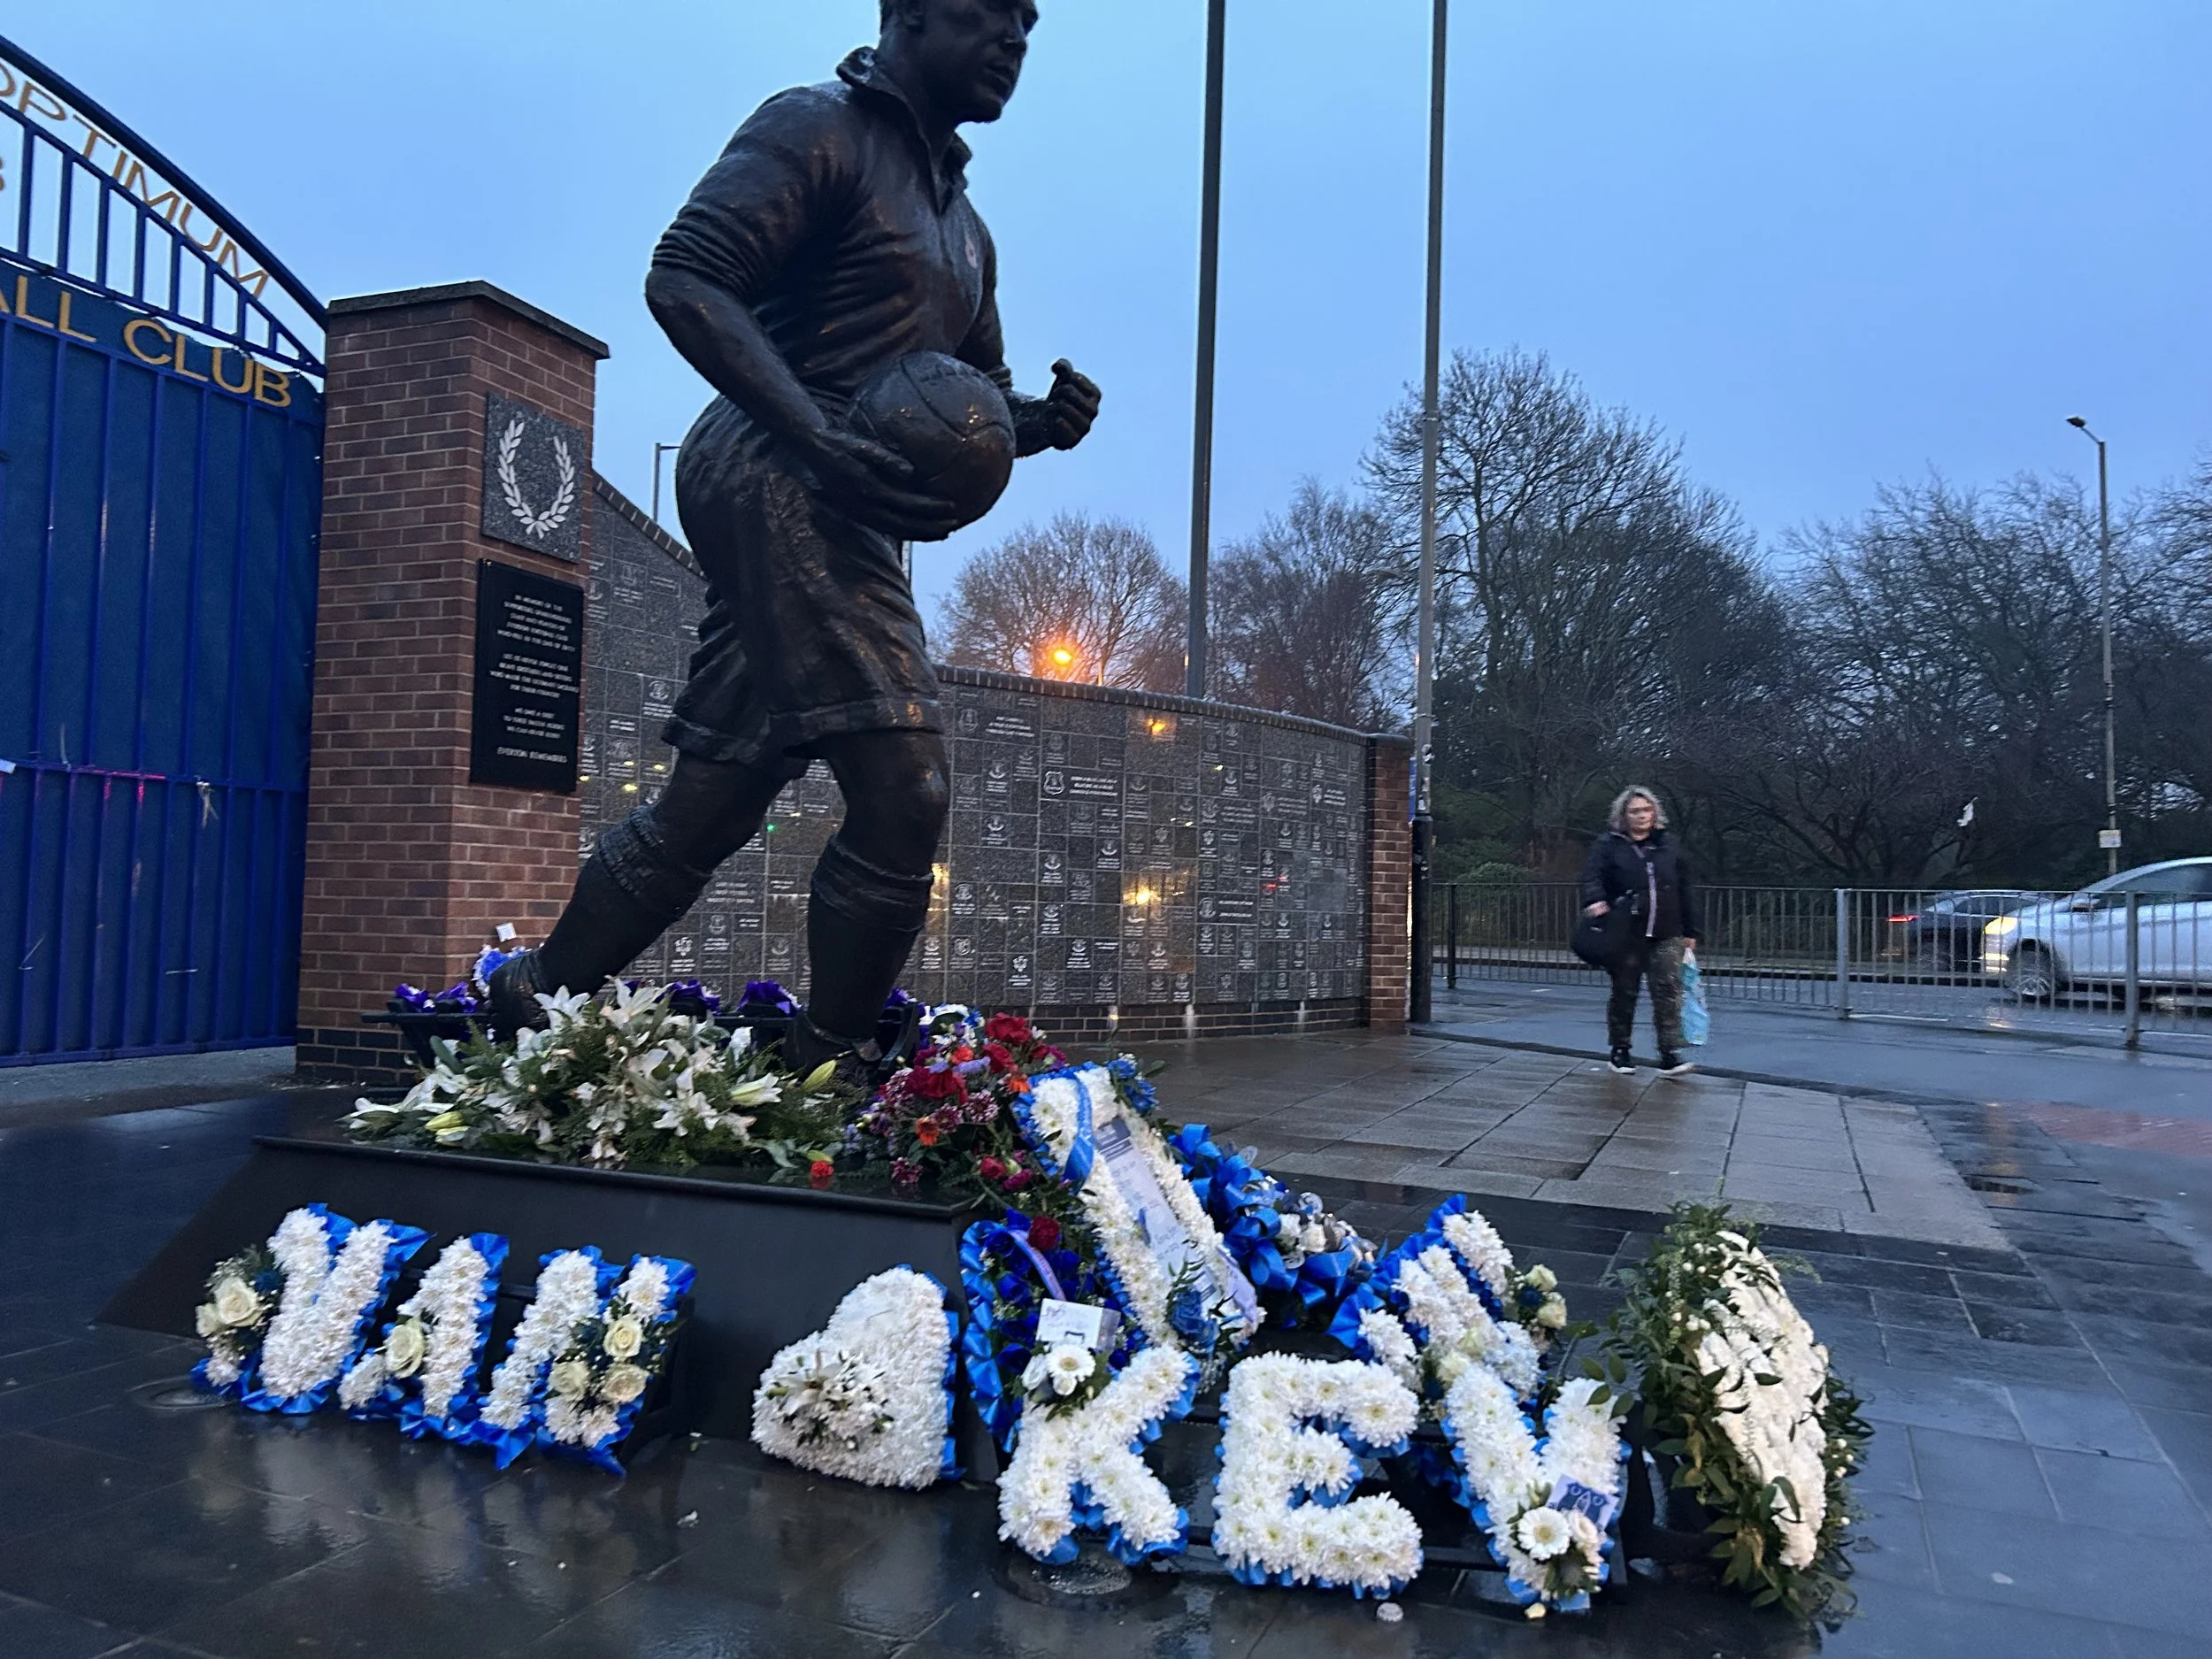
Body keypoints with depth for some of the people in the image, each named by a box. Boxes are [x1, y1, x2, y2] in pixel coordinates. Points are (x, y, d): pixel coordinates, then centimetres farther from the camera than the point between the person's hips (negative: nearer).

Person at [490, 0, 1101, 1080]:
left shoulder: (963, 225, 28)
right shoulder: (817, 128, 0)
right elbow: (685, 279, -12)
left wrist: (1043, 419, 5)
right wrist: (822, 440, -24)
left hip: (836, 516, 9)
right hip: (779, 488, -9)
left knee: (711, 804, 10)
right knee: (902, 792, -15)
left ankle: (541, 1001, 23)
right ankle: (830, 1065, -3)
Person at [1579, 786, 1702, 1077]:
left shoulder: (1668, 846, 11)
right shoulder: (1608, 846, 2)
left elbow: (1686, 889, 14)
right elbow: (1593, 875, -9)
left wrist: (1691, 930, 11)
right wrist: (1594, 900, -32)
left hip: (1667, 934, 2)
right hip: (1626, 934, -2)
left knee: (1668, 988, -9)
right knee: (1624, 992, 7)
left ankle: (1670, 1054, -9)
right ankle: (1619, 1051, 20)